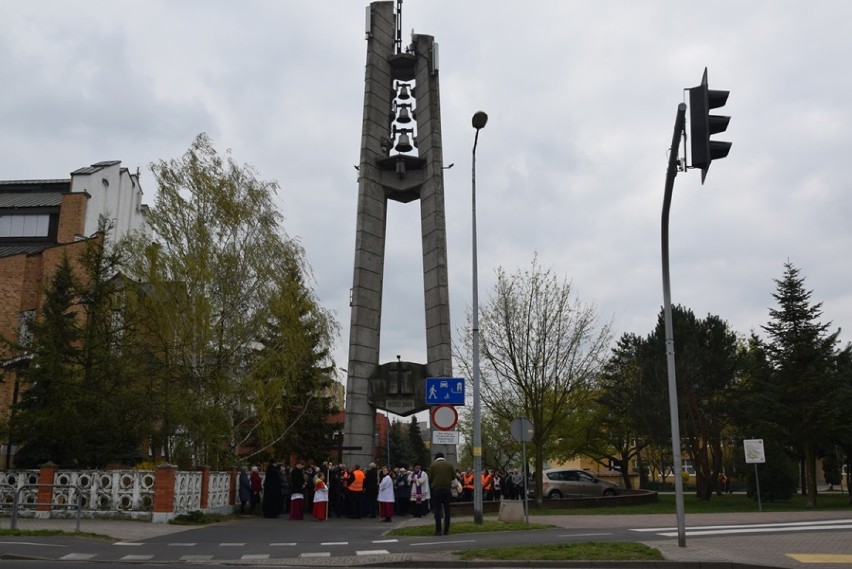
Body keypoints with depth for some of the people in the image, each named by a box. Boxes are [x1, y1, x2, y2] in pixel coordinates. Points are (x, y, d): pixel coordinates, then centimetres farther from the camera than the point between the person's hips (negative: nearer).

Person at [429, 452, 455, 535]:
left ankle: (438, 531, -4)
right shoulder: (449, 465, 4)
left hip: (436, 489, -1)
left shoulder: (433, 465, 0)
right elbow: (453, 476, 7)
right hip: (447, 488, 2)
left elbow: (430, 479, 1)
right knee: (447, 510, 6)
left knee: (437, 510, 1)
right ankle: (446, 530, 4)